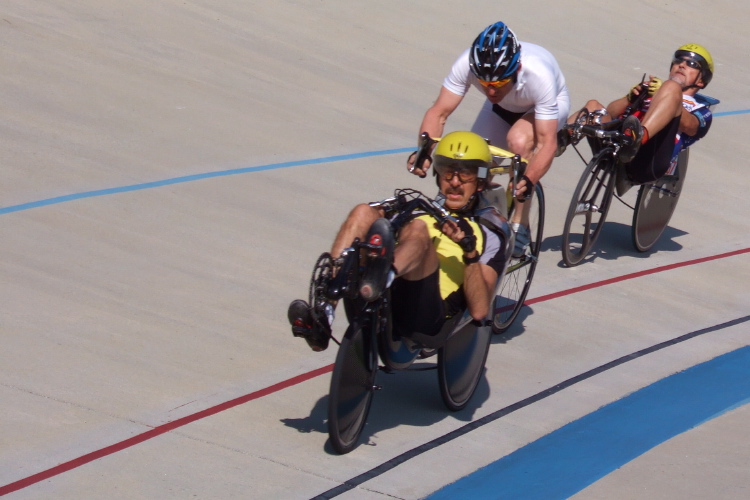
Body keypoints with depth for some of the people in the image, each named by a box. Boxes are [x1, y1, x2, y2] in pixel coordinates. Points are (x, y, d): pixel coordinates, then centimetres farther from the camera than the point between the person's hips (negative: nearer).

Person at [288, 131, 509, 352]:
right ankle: (321, 318, -31)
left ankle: (382, 277, -63)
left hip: (426, 317, -4)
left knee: (417, 230, -26)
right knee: (364, 213, -15)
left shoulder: (489, 233, 21)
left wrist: (470, 252, -8)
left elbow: (479, 311, 5)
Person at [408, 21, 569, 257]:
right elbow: (438, 113, -31)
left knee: (519, 139, -34)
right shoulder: (466, 64, -35)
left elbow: (547, 142, -40)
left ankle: (519, 228, -19)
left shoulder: (539, 75, -41)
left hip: (549, 104, -4)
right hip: (503, 108, 4)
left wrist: (528, 181, -57)